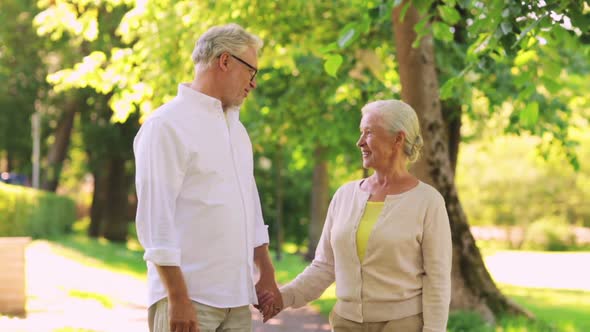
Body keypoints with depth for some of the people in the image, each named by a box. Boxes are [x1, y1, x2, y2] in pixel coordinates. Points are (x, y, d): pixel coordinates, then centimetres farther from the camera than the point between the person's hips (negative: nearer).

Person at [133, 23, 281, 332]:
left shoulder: (236, 127, 18)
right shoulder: (167, 124, -8)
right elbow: (155, 217, -13)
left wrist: (266, 274, 17)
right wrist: (177, 298, -18)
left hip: (237, 300, 7)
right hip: (188, 297, -7)